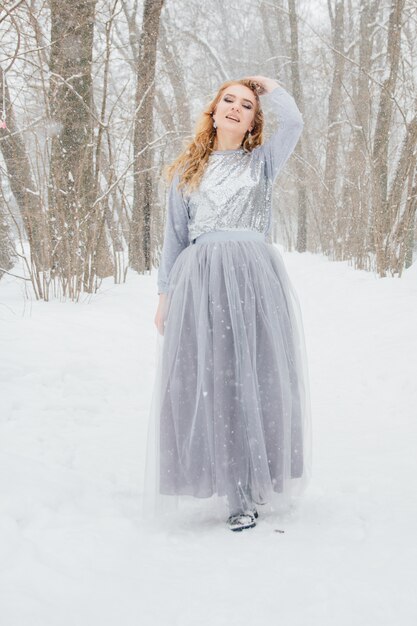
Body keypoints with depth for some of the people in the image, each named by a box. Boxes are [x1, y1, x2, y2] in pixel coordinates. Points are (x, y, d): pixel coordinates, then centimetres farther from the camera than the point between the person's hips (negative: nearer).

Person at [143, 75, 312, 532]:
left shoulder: (262, 162, 14)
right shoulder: (187, 170, 17)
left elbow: (292, 122, -5)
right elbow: (175, 235, 15)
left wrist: (267, 84, 13)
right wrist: (166, 293, 7)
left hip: (255, 277, -1)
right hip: (201, 280, 1)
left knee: (257, 381, -1)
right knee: (210, 384, -4)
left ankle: (262, 482, 9)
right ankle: (237, 496, 0)